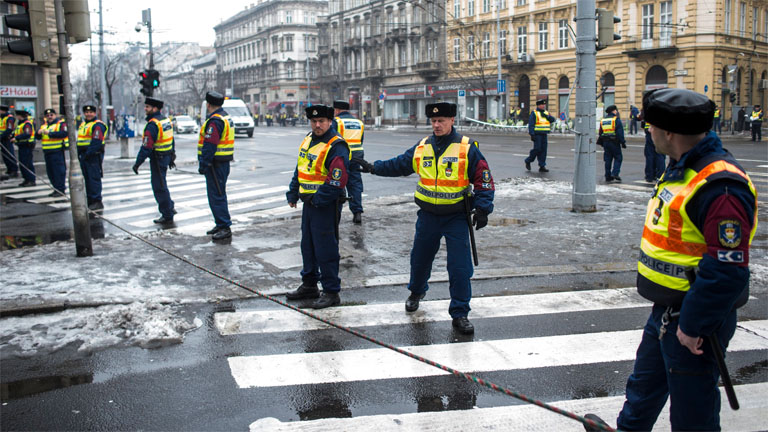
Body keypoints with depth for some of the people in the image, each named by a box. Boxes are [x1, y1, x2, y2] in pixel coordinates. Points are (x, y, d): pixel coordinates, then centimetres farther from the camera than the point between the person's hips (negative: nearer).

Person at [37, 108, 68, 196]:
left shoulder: (61, 123, -3)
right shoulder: (44, 125, 19)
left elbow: (64, 133, -21)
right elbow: (38, 137, 17)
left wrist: (50, 133, -23)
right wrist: (39, 132, -6)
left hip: (57, 152, -8)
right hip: (47, 152, 8)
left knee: (59, 171, -9)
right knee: (50, 171, 11)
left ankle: (61, 189, -5)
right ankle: (56, 189, 19)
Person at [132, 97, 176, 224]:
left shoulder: (153, 124, -19)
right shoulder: (167, 120, 10)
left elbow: (146, 146, -22)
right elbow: (172, 140, 18)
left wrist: (137, 163, -17)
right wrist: (172, 157, 25)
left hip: (157, 159, -9)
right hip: (167, 156, 9)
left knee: (159, 186, -2)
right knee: (160, 184, 22)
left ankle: (167, 216, 3)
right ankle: (169, 208, 29)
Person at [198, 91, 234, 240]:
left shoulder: (215, 121, -17)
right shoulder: (226, 117, 16)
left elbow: (209, 145, -23)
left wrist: (203, 164, -21)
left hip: (216, 164, -10)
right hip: (224, 162, 10)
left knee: (217, 196, -7)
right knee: (218, 194, 17)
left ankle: (225, 228, -6)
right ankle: (221, 225, 24)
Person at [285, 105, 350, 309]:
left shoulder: (336, 147, -17)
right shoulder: (309, 140, 12)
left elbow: (337, 181, -23)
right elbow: (299, 169, 19)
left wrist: (318, 199, -22)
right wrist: (293, 193, 13)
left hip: (326, 206, -9)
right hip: (309, 204, 9)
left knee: (326, 249, -4)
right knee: (308, 245, 18)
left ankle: (331, 292, 6)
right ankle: (309, 285, 33)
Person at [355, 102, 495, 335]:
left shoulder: (467, 148, -8)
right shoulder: (422, 148, 4)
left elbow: (484, 180, -6)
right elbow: (399, 164, 17)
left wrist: (482, 209, -13)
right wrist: (373, 167, 13)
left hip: (456, 217, -4)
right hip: (427, 216, 4)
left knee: (460, 267, -5)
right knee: (420, 258, 18)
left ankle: (460, 314, 8)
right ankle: (416, 292, 47)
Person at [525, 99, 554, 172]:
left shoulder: (546, 113, 16)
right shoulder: (534, 113, -4)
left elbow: (552, 119, 6)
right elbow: (531, 124, -10)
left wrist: (547, 116, -12)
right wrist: (532, 134, -18)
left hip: (544, 135, 6)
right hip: (537, 134, -6)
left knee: (543, 150, 3)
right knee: (537, 149, -10)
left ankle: (542, 166, 5)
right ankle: (528, 161, 11)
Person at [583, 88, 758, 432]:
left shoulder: (720, 185, -27)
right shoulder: (682, 168, 7)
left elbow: (727, 270, -29)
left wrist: (693, 326, -22)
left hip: (694, 319, -10)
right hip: (667, 311, 10)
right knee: (645, 384, 28)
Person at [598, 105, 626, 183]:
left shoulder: (602, 120, 12)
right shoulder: (616, 119, -7)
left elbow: (600, 133, 16)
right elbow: (620, 132, -13)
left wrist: (601, 143, 22)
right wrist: (623, 142, -10)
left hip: (605, 142, 6)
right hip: (614, 142, -6)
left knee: (608, 160, 9)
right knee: (618, 158, 2)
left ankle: (608, 177, 9)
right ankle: (615, 174, -12)